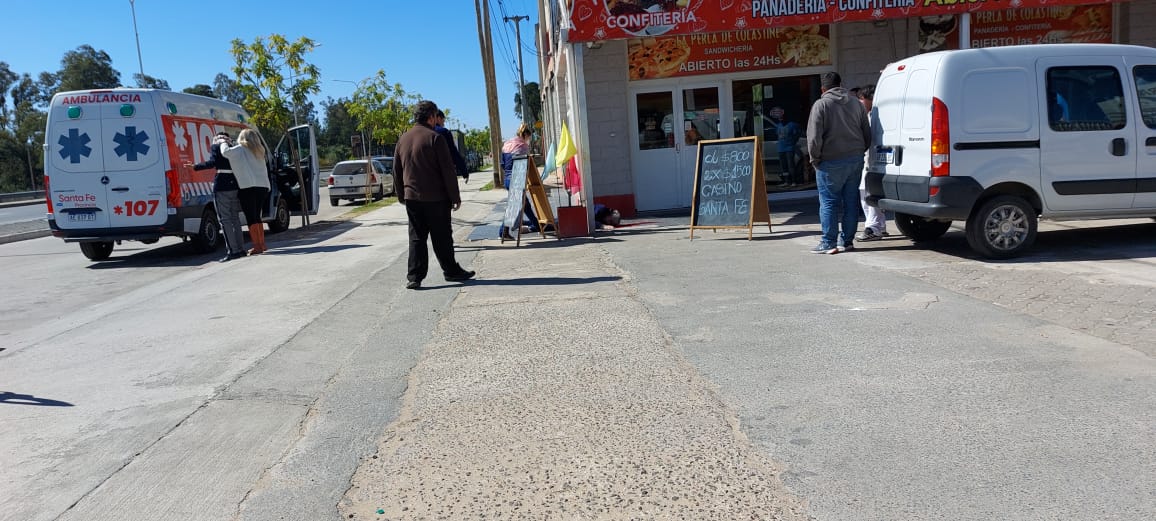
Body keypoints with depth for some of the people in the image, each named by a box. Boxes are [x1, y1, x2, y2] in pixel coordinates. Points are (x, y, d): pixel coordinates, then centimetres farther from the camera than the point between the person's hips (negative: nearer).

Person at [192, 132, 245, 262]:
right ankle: (240, 248, 14)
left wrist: (195, 167, -9)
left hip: (221, 186, -6)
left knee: (225, 219, -4)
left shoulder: (215, 147, -1)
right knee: (234, 218, 14)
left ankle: (233, 250, -8)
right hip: (235, 185, 6)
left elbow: (212, 162, -15)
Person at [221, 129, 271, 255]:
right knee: (257, 216, 15)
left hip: (248, 187, -7)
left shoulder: (240, 149, -3)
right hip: (262, 186, 7)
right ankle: (262, 244, 16)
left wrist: (223, 142, 2)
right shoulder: (259, 151, 19)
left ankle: (257, 246, -7)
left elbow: (225, 152, -13)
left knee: (251, 218, -4)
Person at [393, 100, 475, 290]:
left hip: (412, 197, 5)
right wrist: (455, 196, -6)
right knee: (442, 237, 5)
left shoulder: (403, 139, 9)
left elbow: (397, 171, 14)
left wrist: (401, 196, 22)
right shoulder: (435, 137, -10)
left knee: (416, 237, 7)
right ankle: (451, 271, 17)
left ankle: (414, 277, 4)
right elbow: (448, 170, -12)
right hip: (436, 198, -5)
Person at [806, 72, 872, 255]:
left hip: (831, 162, -5)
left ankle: (829, 243, -1)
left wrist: (815, 158, -3)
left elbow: (814, 136, -13)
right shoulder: (856, 103, 11)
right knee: (851, 201, 9)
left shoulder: (821, 105, -7)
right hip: (855, 160, 6)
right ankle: (848, 241, 14)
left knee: (829, 202, -1)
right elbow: (867, 133, 14)